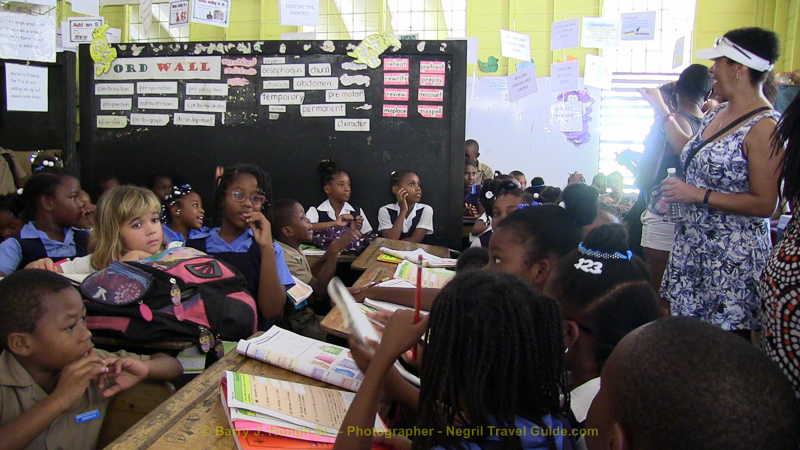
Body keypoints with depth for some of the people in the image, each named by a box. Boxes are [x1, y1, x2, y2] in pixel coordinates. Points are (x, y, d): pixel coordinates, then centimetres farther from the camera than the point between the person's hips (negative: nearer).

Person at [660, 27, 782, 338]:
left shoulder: (763, 127, -17)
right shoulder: (717, 114, 9)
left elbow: (765, 204, -20)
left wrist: (698, 195, -21)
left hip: (732, 255, -8)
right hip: (692, 244, 8)